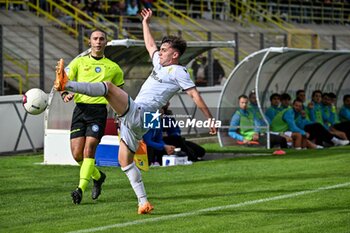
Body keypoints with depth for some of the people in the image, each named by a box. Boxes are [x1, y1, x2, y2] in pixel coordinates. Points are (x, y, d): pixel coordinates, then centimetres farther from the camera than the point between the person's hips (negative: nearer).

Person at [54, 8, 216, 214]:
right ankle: (144, 202, 6)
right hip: (133, 119, 10)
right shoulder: (160, 64, 24)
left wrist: (210, 118, -8)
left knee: (109, 86, -25)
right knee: (125, 160, 8)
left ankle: (66, 84, -33)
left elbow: (195, 95, -5)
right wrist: (146, 23, 47)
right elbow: (150, 45, 42)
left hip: (139, 113, -10)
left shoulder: (178, 72, -1)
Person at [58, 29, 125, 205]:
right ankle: (98, 176, 24)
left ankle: (81, 189, -17)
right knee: (77, 154, -2)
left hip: (99, 110, -2)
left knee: (89, 150, -16)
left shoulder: (113, 68, 14)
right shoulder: (79, 62, 13)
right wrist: (65, 94, -17)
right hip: (80, 109, 2)